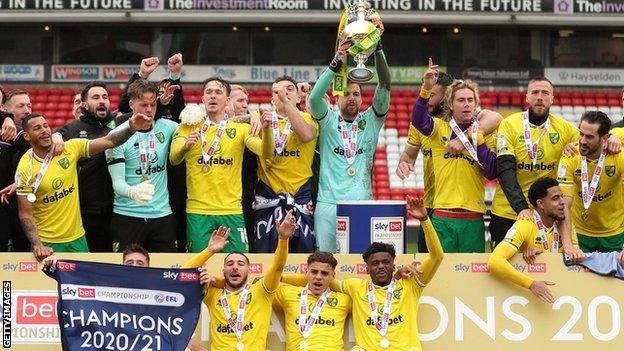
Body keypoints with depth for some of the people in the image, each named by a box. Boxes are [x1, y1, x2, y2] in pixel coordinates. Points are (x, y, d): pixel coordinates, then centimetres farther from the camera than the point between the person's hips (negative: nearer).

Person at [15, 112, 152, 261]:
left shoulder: (69, 149, -5)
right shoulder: (25, 169, -13)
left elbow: (108, 142, -10)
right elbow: (25, 214, -11)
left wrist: (132, 128, -27)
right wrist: (38, 246, -23)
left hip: (77, 238, 3)